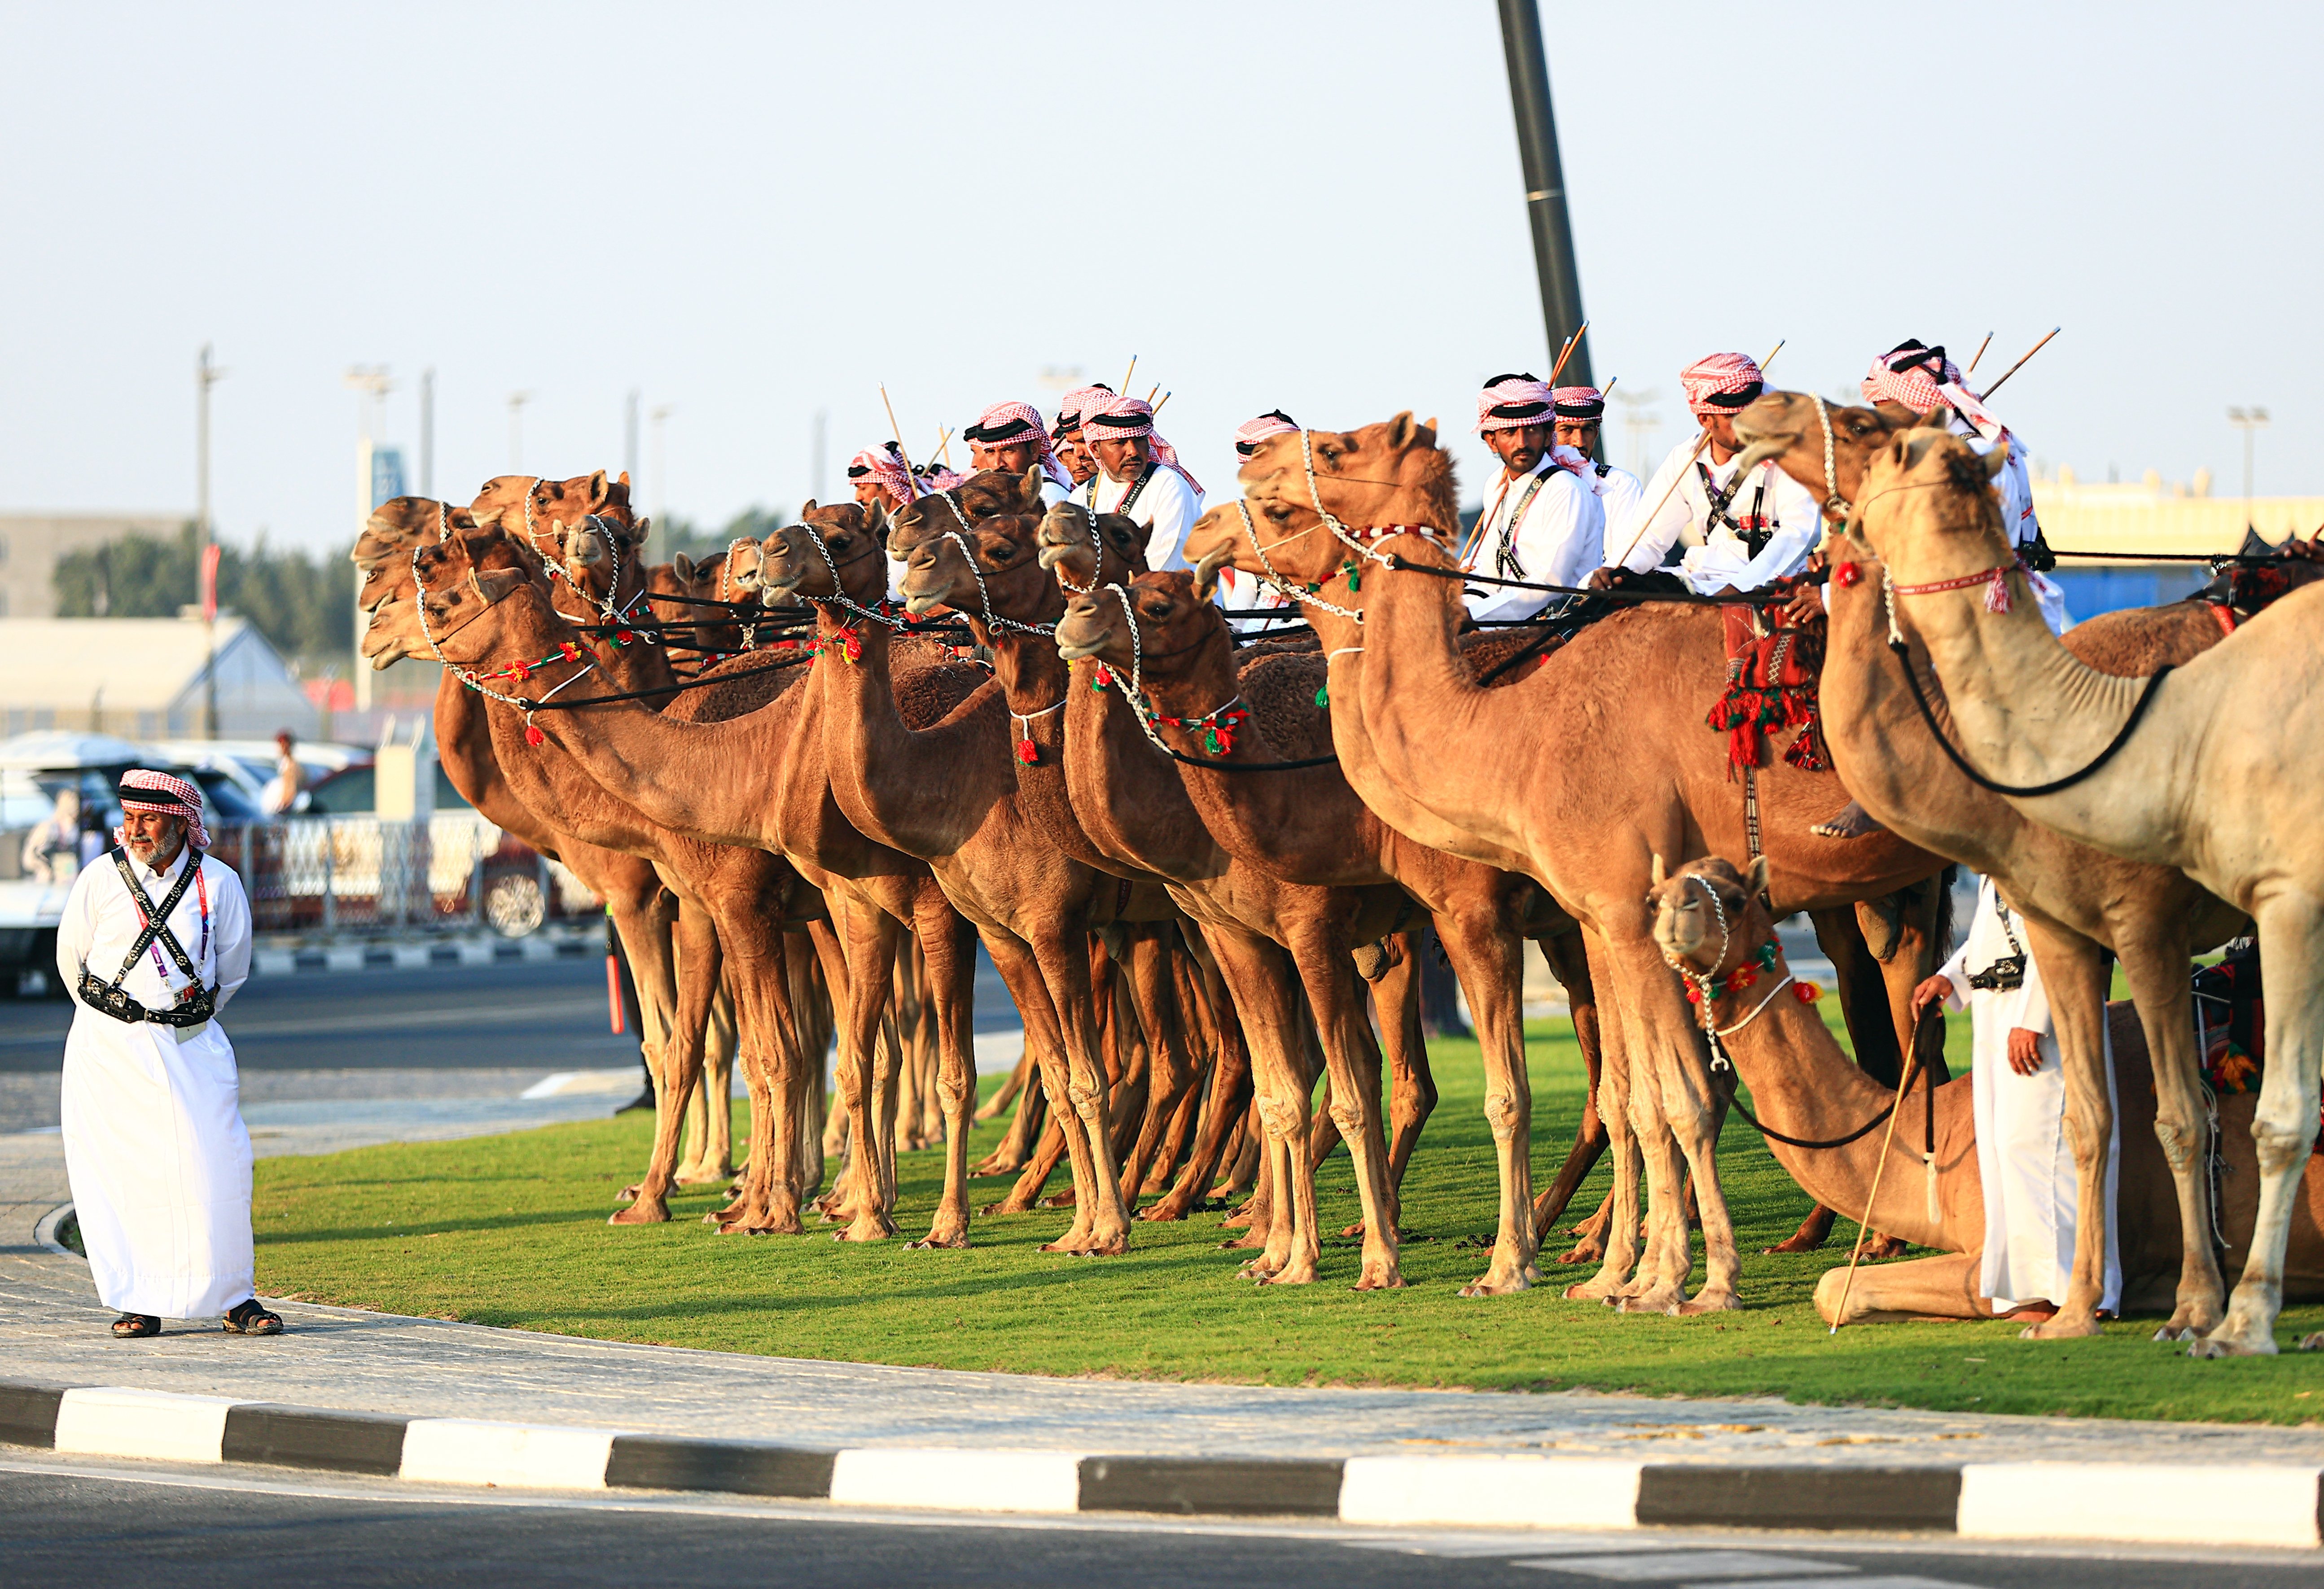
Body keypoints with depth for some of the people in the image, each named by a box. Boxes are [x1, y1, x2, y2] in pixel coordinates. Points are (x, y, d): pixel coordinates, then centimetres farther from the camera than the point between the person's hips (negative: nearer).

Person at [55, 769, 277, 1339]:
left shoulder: (219, 885, -1)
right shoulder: (100, 880, -3)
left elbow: (232, 969, 14)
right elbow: (71, 960, 10)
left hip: (192, 1049, 0)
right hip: (109, 1050, 0)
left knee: (214, 1172, -6)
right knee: (119, 1173, -4)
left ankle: (234, 1297, 4)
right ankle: (140, 1300, 4)